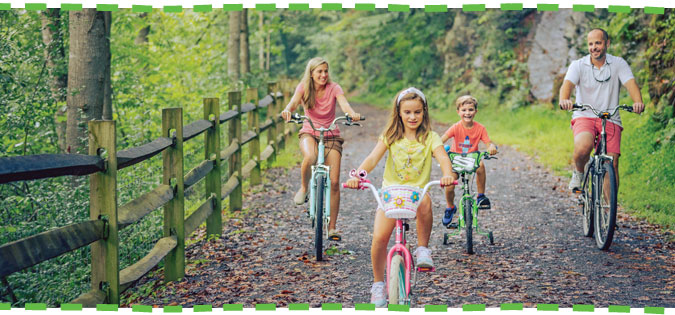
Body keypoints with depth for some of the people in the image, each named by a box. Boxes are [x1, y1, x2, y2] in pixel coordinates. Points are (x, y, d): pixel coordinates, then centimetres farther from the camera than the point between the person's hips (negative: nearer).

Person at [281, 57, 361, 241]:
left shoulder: (333, 88, -8)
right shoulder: (304, 87, -6)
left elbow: (344, 104, -24)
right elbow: (294, 103, -23)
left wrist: (352, 114, -48)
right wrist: (287, 111, -47)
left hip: (331, 136, 1)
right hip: (309, 133, -1)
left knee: (334, 182, -7)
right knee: (310, 157, -39)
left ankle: (332, 228, 4)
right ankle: (304, 188, -8)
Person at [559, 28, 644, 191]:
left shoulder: (618, 64, 3)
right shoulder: (578, 65, 0)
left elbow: (630, 83, -12)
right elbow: (567, 84, -17)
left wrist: (638, 102, -34)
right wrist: (564, 100, -41)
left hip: (610, 119, 1)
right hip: (584, 117, -1)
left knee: (612, 164, -10)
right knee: (583, 147, -31)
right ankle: (578, 172, 1)